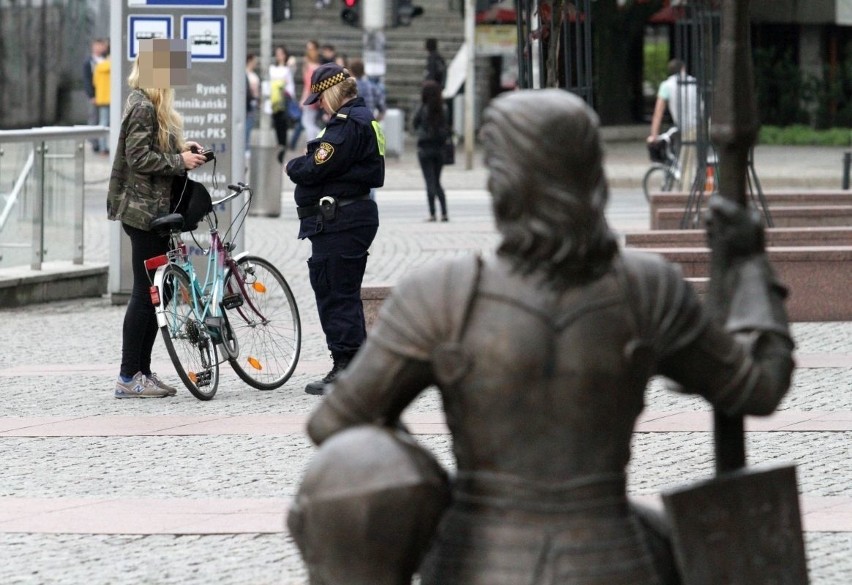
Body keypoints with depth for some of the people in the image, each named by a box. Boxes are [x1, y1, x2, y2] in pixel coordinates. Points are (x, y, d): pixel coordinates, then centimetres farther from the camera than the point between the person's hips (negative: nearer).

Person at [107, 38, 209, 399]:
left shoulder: (152, 105, 17)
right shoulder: (143, 106, -15)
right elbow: (139, 158, -21)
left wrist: (180, 148, 9)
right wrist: (179, 160, -15)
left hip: (155, 209, 11)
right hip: (144, 210, -11)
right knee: (146, 292, -7)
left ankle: (142, 372, 15)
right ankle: (129, 377, -4)